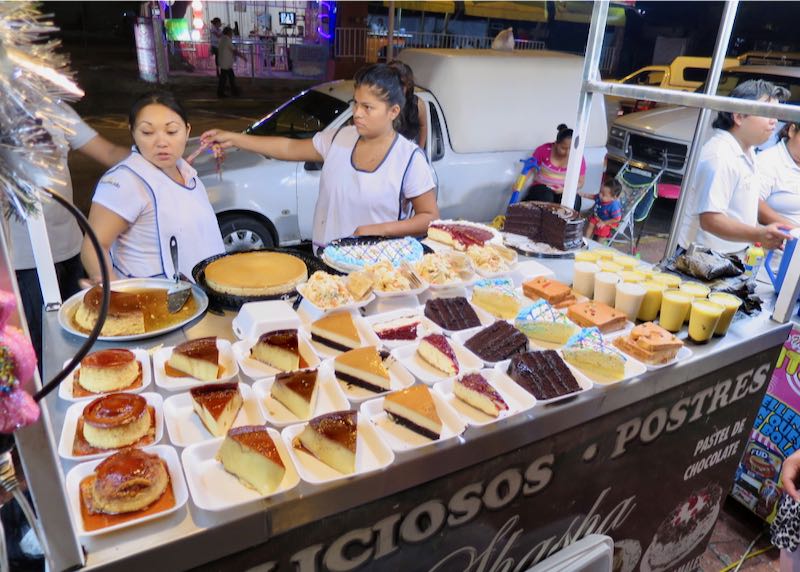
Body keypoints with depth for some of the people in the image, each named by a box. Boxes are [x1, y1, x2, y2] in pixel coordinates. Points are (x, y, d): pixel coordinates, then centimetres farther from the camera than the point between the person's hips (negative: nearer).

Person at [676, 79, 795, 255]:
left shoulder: (747, 151, 12)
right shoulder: (719, 156, -21)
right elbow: (710, 220, -28)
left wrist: (783, 225, 8)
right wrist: (758, 235, -38)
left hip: (734, 254, 10)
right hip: (705, 258, -9)